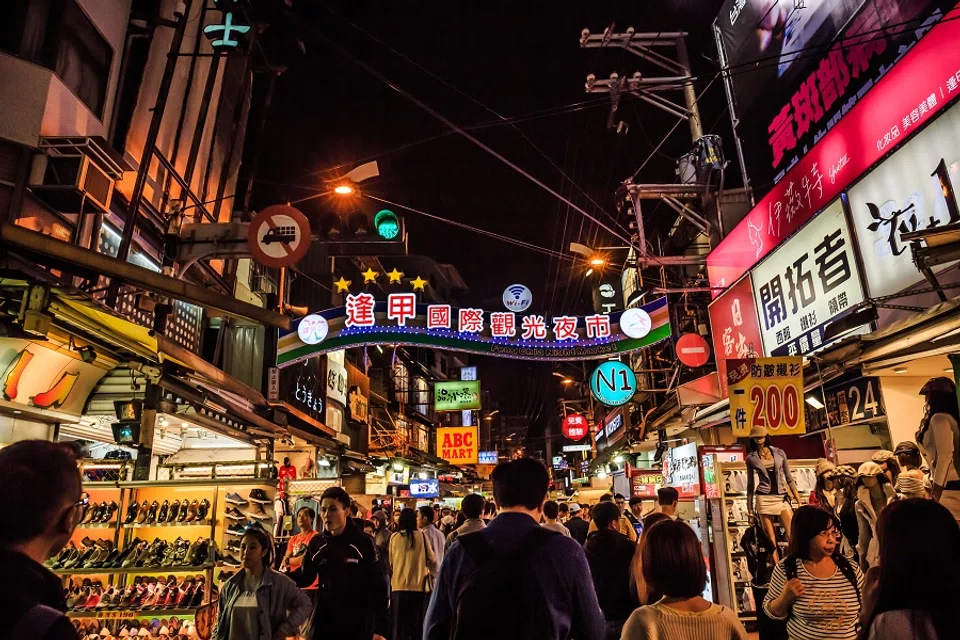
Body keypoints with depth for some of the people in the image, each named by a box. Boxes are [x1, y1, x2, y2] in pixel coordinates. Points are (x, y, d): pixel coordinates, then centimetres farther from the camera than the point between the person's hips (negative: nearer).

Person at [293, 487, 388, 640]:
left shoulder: (364, 543, -12)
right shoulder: (316, 543, 0)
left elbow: (378, 588, -9)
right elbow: (305, 577, 10)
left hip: (358, 625, -4)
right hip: (323, 622, 4)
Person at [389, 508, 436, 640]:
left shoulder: (394, 537, -3)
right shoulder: (421, 535, -6)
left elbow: (390, 561, 10)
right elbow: (432, 560, 3)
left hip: (398, 586, 1)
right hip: (418, 585, -1)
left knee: (399, 625, 11)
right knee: (417, 624, 12)